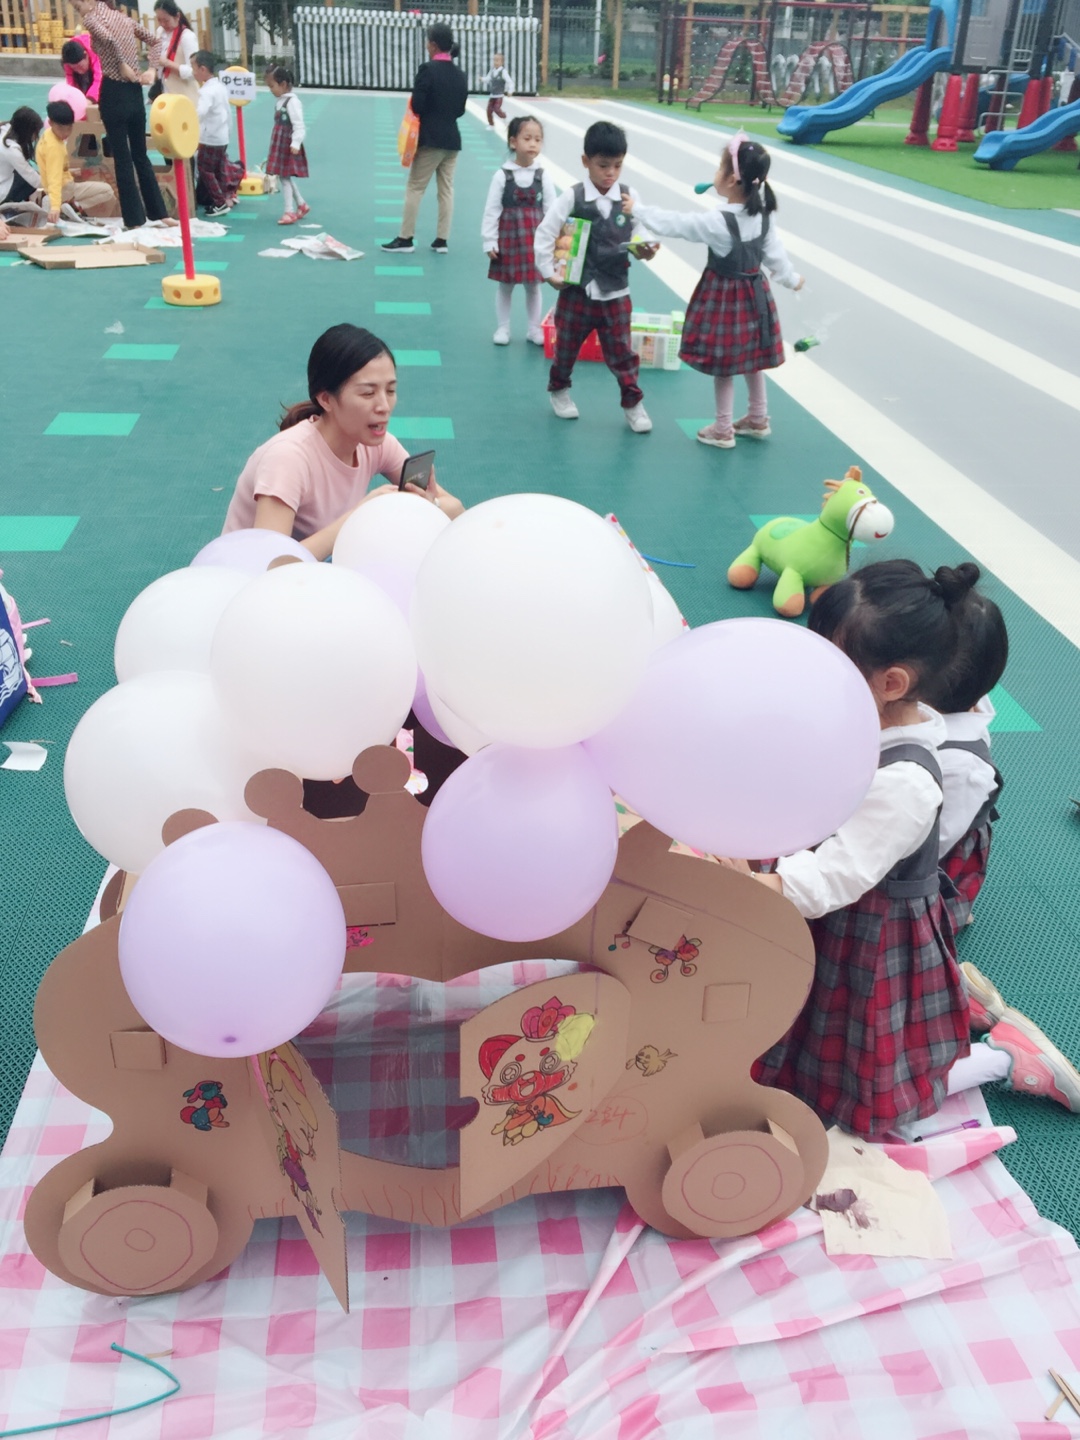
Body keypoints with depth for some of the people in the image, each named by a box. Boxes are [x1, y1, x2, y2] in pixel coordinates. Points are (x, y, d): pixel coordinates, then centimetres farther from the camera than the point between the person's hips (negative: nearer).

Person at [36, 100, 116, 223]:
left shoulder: (48, 134, -2)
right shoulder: (54, 147, -30)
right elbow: (54, 179, -41)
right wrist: (55, 206, -50)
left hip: (65, 184, 10)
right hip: (63, 189, -10)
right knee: (107, 191, -9)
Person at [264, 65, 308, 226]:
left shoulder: (292, 101, -16)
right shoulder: (281, 100, 11)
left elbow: (299, 126, -22)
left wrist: (295, 144, -30)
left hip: (288, 146, -9)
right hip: (280, 146, 9)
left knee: (285, 177, -7)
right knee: (286, 177, 14)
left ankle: (290, 212, -3)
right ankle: (301, 205, 25)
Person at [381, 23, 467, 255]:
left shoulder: (428, 69, -13)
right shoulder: (460, 74, 6)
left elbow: (417, 105, -14)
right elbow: (460, 109, 10)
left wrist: (427, 114, 4)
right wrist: (445, 115, 11)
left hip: (431, 138, -6)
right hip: (452, 138, 6)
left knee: (414, 188, 1)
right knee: (446, 189, 9)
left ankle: (405, 239, 3)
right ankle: (442, 240, 10)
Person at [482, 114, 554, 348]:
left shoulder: (543, 176, -1)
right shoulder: (502, 175, -7)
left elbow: (551, 211, 0)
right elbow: (491, 210, -5)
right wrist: (489, 241, -7)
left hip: (536, 238, 1)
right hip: (508, 235, -1)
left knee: (534, 286, 10)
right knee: (505, 285, 9)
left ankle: (534, 329, 22)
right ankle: (502, 328, 21)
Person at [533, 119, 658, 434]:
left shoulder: (630, 197, -4)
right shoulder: (572, 197, -10)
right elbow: (544, 233, -5)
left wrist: (645, 250, -21)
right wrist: (549, 272, -5)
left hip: (615, 292, 1)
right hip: (577, 289, 0)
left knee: (621, 352, 6)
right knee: (566, 346, 15)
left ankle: (633, 402, 20)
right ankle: (559, 390, 39)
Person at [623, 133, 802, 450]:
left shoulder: (717, 222, -25)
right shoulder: (762, 215, -5)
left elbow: (674, 223, -18)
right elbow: (774, 251, 6)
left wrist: (637, 210, -7)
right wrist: (790, 278, 24)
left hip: (725, 296, -7)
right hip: (754, 291, 7)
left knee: (724, 363, 5)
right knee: (752, 357, 20)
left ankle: (723, 429, 16)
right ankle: (758, 420, 33)